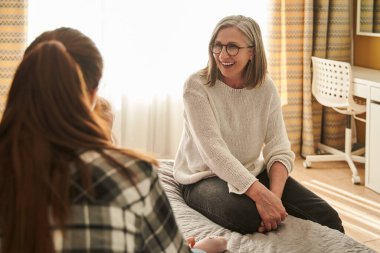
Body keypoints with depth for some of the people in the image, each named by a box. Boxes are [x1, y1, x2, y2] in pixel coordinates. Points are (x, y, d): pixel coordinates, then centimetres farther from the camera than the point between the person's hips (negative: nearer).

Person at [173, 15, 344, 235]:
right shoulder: (197, 86, -15)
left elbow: (279, 149, -8)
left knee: (327, 217, -12)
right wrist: (260, 194, -37)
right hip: (204, 177, -4)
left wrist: (275, 194, -29)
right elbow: (213, 150, -26)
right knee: (248, 215, -36)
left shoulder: (266, 87, -3)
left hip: (252, 173, 4)